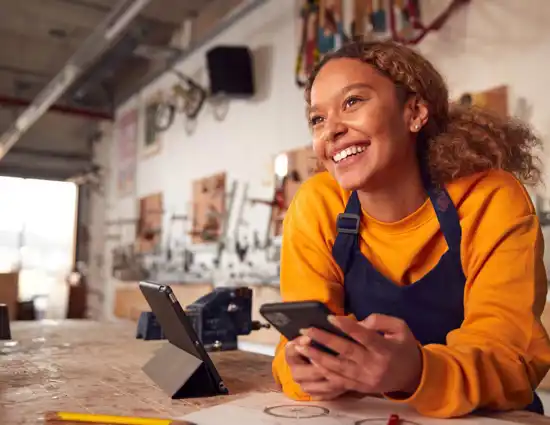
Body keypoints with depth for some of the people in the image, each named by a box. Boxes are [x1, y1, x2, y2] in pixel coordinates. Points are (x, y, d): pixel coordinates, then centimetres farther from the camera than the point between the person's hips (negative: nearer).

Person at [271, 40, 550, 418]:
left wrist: (415, 373, -37)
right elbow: (304, 336, -9)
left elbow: (512, 356, -19)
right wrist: (308, 370, -29)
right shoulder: (315, 207, -8)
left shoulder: (493, 201, -13)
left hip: (487, 419, -2)